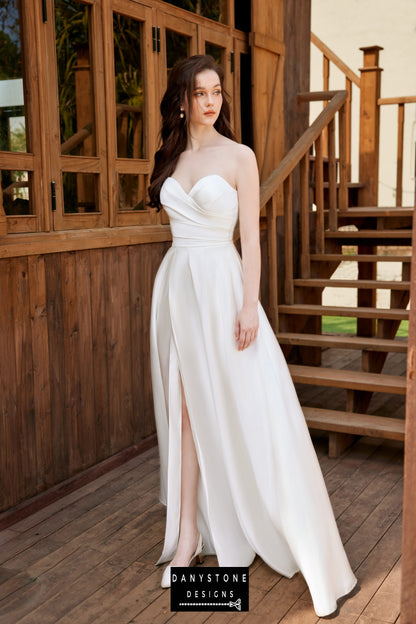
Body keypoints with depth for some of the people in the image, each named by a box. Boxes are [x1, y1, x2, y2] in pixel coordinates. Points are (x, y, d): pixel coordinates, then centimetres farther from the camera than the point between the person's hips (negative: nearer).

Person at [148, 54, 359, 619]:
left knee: (242, 406, -3)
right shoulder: (171, 159, 12)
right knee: (186, 408, 7)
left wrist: (249, 305, -15)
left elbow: (250, 237, -6)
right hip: (176, 285, 5)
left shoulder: (239, 157, -1)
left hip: (220, 285, -5)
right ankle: (188, 536, 18)